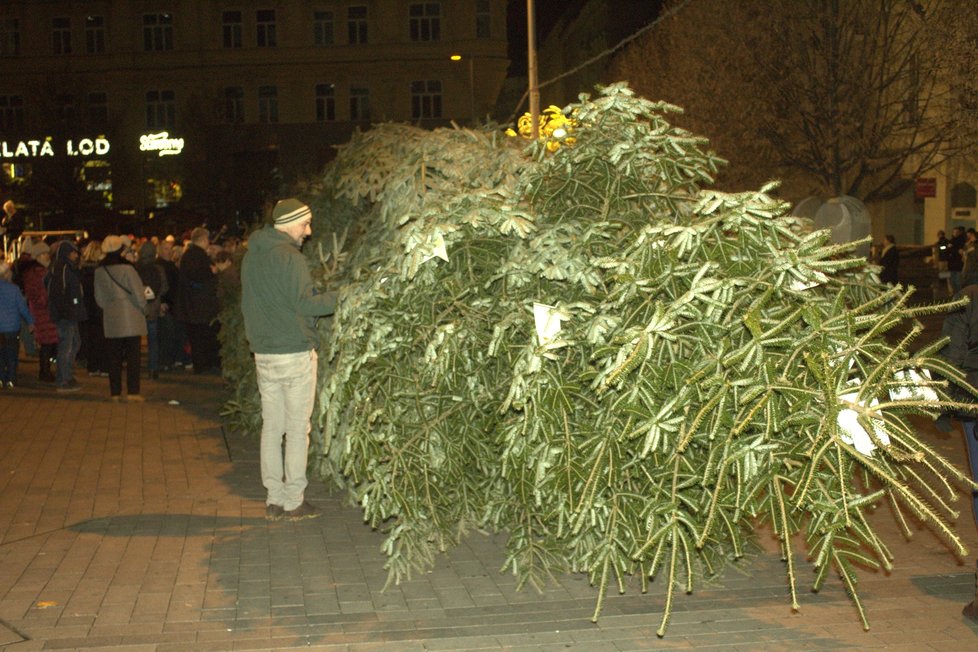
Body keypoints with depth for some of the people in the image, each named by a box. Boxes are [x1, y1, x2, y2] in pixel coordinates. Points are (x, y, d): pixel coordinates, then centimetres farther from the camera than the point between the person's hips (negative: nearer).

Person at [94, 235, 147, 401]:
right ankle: (132, 391, -1)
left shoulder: (99, 271, 2)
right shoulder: (127, 268, -13)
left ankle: (115, 392, 10)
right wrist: (143, 309, 5)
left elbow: (99, 297, 9)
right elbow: (139, 293, -11)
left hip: (111, 319, 4)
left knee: (114, 356, 9)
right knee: (132, 356, 0)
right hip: (131, 318, -4)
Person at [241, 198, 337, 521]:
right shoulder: (289, 256, -14)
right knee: (297, 428, 0)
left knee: (271, 426, 11)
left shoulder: (251, 255, 12)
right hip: (294, 352, -8)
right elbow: (304, 303, -17)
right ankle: (294, 501, 4)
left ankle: (274, 499, 15)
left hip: (263, 352, 8)